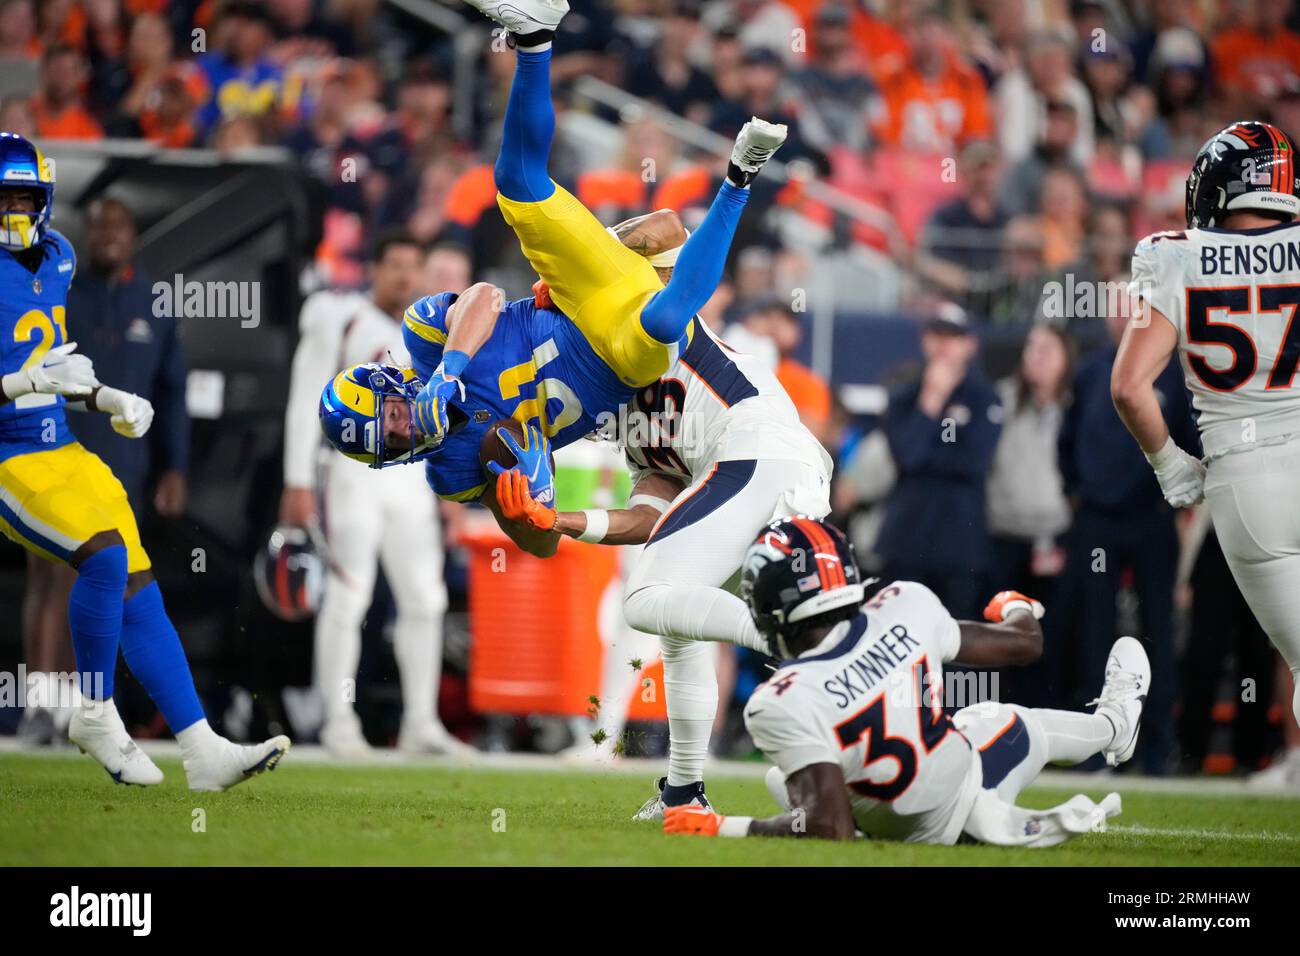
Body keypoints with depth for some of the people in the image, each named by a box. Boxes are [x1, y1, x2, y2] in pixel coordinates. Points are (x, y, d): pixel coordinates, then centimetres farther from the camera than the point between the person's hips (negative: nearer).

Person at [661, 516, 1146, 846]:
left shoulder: (782, 704, -34)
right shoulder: (906, 607, -21)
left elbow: (830, 825, -38)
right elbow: (1024, 642, -1)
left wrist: (724, 828, -27)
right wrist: (1017, 608, 24)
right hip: (972, 774, 2)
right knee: (1004, 722, 34)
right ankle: (1114, 724, 69)